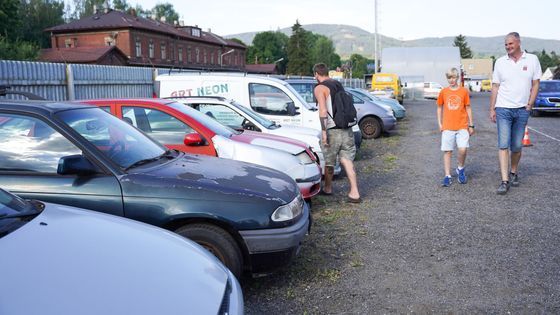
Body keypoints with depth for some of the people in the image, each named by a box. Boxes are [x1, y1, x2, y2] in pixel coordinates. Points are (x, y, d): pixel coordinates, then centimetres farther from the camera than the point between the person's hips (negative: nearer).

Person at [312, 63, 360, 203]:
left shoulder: (319, 88, -6)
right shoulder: (338, 84, 17)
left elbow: (323, 111, -17)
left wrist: (323, 131, -17)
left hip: (332, 130, -6)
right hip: (347, 128, 6)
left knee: (329, 161, 11)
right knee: (346, 160, 5)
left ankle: (328, 188, 28)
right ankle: (354, 193, -2)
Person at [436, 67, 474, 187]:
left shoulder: (464, 91, 3)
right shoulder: (443, 92, 6)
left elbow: (468, 108, 8)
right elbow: (440, 108, 14)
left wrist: (471, 125, 7)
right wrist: (440, 124, 8)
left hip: (462, 126, -1)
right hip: (447, 127, 1)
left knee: (463, 149, -12)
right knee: (447, 151, 1)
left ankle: (460, 169, 15)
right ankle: (447, 176, 7)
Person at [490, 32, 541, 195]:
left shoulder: (532, 59, 4)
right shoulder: (500, 62, 4)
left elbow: (535, 84, 6)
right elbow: (495, 87, 6)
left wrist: (530, 105, -3)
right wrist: (492, 109, 2)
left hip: (522, 110, 1)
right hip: (503, 109, -1)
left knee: (517, 146, 8)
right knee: (503, 146, -7)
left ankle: (513, 173, 29)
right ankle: (504, 181, -8)